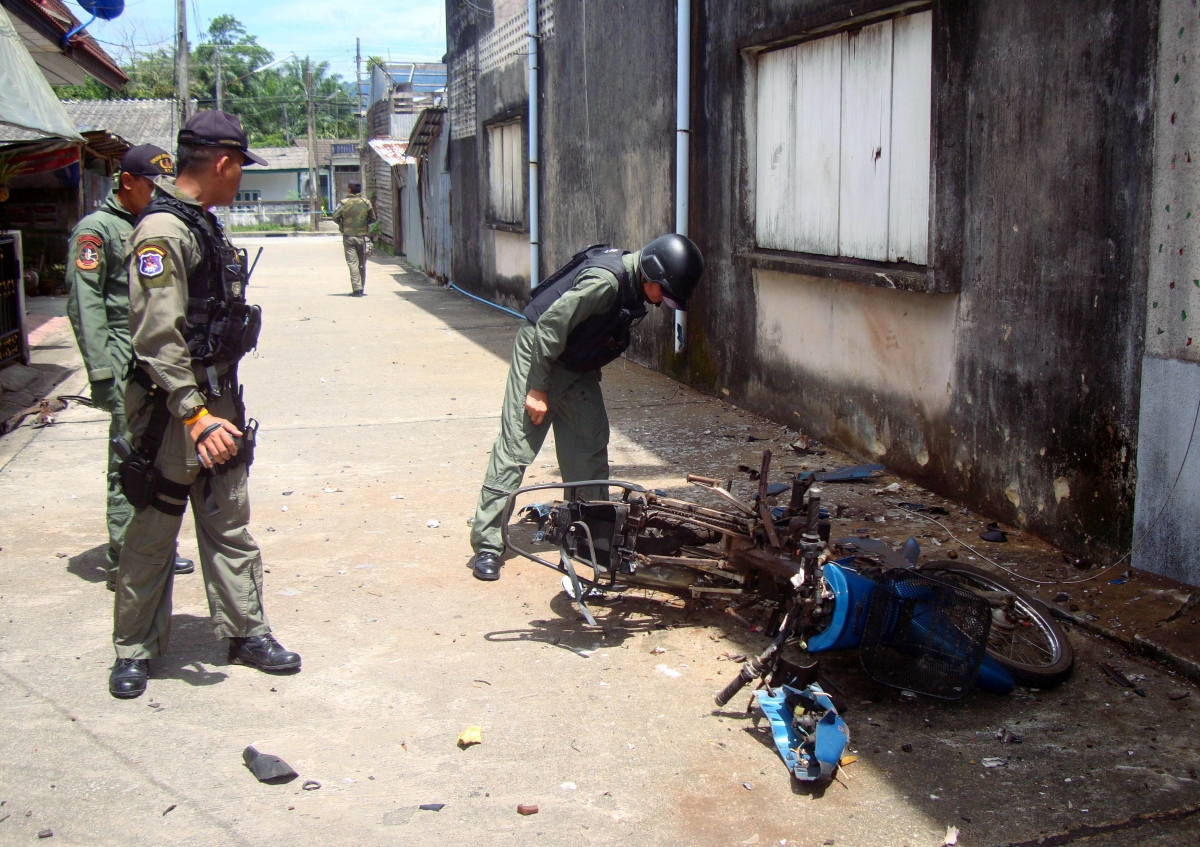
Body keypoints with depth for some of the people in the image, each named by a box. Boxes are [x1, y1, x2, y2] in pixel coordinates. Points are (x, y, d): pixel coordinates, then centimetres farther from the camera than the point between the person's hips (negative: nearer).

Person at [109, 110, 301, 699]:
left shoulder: (202, 224, 12)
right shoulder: (162, 232, -18)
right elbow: (158, 336, -25)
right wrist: (195, 415, -28)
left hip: (215, 400, 9)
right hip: (174, 407, -9)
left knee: (228, 524, 15)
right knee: (153, 531, 4)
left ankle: (245, 632, 25)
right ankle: (134, 649, 18)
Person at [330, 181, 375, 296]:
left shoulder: (343, 203, -6)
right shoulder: (366, 202, -1)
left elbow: (335, 217, -6)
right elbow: (373, 219, 4)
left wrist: (343, 224, 13)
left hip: (348, 236, -2)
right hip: (362, 236, 2)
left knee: (352, 263, -1)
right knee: (362, 264, 12)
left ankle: (356, 289, -11)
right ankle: (362, 289, 18)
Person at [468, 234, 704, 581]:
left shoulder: (637, 290, -1)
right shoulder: (605, 279, -29)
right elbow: (550, 325, -27)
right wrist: (538, 389, -23)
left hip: (578, 366, 9)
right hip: (539, 355, -9)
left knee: (591, 447, 7)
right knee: (515, 449, -9)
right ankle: (486, 545, -5)